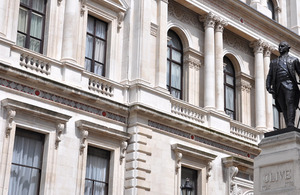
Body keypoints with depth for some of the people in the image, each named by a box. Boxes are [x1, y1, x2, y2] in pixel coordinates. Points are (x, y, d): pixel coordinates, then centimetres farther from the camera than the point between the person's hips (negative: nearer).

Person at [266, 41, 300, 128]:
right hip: (278, 86, 3)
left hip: (289, 84, -3)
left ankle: (291, 125, -29)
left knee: (290, 103, -19)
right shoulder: (273, 62, 26)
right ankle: (288, 127, -9)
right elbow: (269, 75, 18)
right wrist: (268, 86, 0)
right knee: (283, 108, -5)